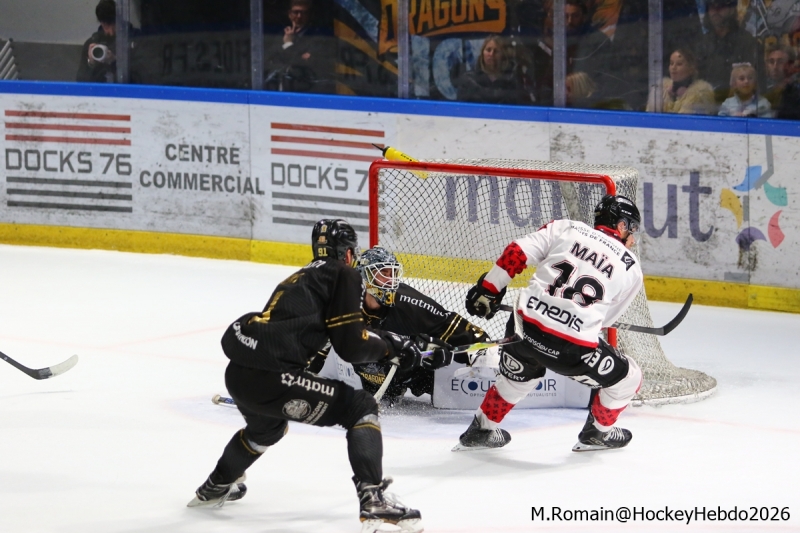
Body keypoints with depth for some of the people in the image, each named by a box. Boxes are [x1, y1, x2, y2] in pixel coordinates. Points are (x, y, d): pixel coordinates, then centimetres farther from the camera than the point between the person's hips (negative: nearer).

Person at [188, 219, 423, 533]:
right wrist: (389, 346, 13)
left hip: (238, 374, 9)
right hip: (270, 378, -9)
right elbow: (351, 345, -4)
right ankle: (374, 501, -16)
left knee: (267, 427, 40)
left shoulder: (299, 278, 28)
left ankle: (215, 488, 60)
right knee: (361, 409, 0)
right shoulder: (342, 275, 4)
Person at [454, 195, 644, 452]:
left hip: (526, 327, 4)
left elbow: (517, 253, 4)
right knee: (626, 379, 22)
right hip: (573, 348, -4)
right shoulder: (631, 269, 9)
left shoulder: (565, 228, 10)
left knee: (518, 377, 36)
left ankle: (481, 431, 44)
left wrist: (489, 289, 13)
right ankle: (597, 433, 38)